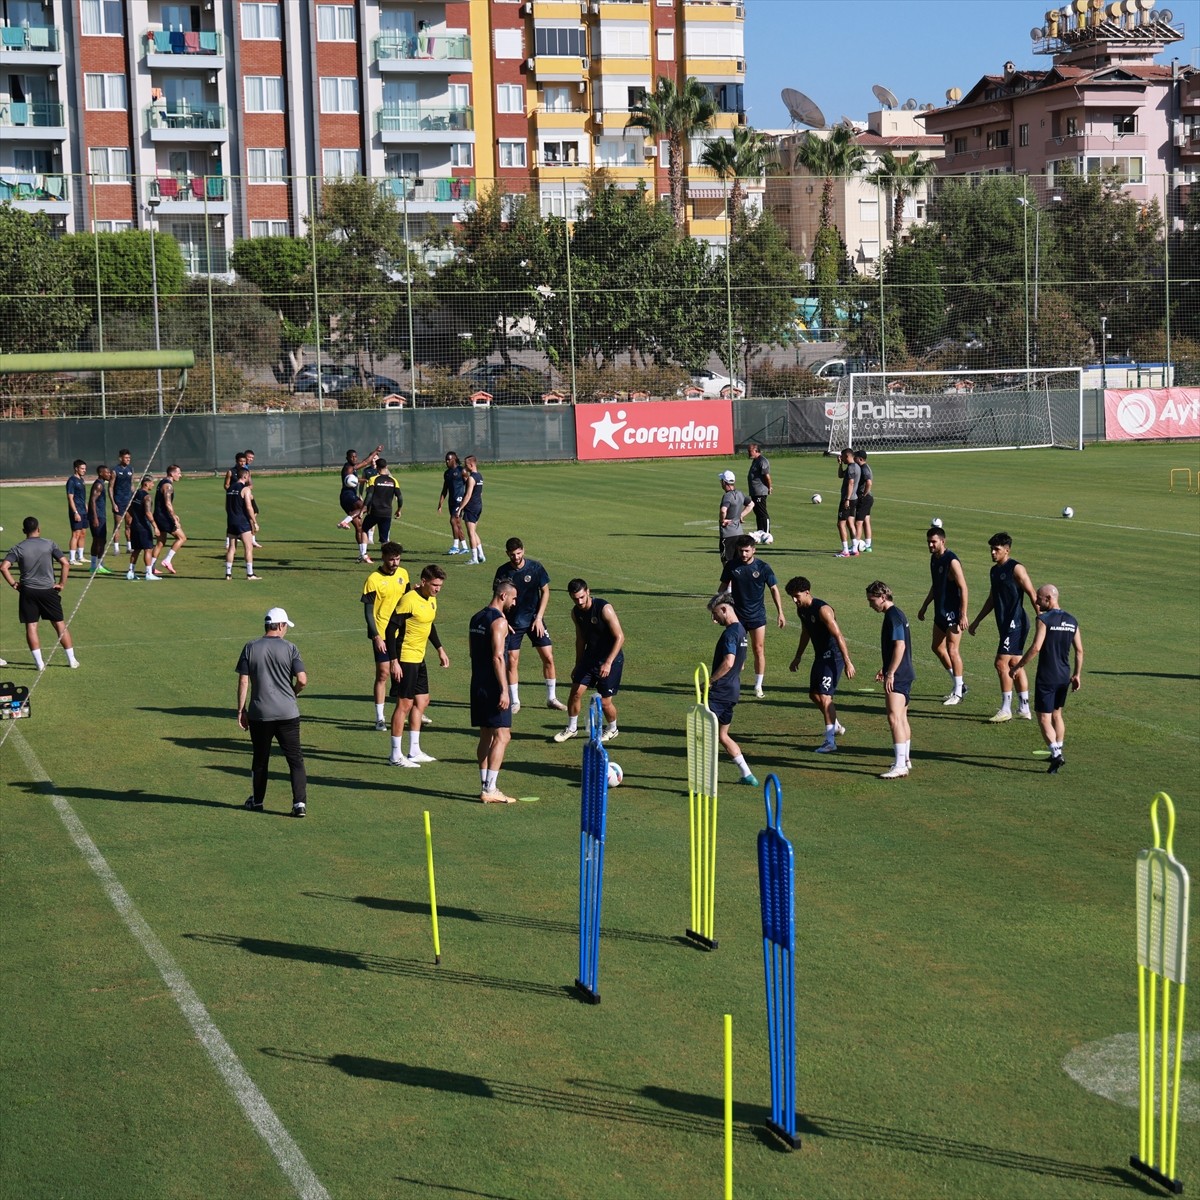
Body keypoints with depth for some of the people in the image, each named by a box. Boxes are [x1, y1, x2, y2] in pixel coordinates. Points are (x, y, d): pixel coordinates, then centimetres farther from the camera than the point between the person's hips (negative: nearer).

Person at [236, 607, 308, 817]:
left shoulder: (250, 648, 0)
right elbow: (302, 680, -9)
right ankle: (300, 802, -7)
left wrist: (241, 709, 5)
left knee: (260, 759, 16)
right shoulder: (289, 648, -4)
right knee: (295, 759, 2)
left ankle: (257, 801, 28)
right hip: (287, 713, -2)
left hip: (259, 714, 2)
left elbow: (243, 681, -1)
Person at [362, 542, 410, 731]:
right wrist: (376, 636, -17)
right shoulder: (374, 579, -12)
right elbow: (368, 610, -11)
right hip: (382, 634, -5)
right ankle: (379, 718, 3)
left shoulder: (403, 574, 5)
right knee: (383, 673, -4)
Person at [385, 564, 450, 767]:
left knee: (421, 701, 14)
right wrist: (394, 661, -23)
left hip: (419, 659, 9)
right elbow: (391, 629, -20)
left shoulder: (431, 600, 8)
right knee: (404, 704, -5)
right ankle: (396, 756, 3)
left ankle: (414, 752, 23)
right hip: (405, 659, -9)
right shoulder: (409, 600, -20)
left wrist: (440, 649, 20)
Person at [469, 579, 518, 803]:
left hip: (477, 684, 9)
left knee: (486, 736, 13)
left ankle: (485, 785, 16)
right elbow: (498, 657, -20)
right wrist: (504, 690, -20)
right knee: (501, 736, -7)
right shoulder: (499, 620, -13)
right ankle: (489, 790, -11)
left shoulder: (476, 618, 14)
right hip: (493, 686, -9)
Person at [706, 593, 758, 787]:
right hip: (732, 690, 10)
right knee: (722, 736, 18)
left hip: (720, 691, -10)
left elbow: (728, 662, -28)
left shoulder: (730, 633, -16)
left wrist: (710, 680, -18)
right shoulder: (740, 630, 15)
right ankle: (746, 774, 20)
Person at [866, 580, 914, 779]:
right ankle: (906, 760, 28)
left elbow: (900, 646, -23)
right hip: (904, 675, 11)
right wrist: (885, 669, 28)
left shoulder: (893, 617, -16)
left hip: (897, 676, -11)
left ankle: (900, 766, -17)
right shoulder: (896, 615, 16)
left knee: (894, 719, -14)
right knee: (902, 719, 18)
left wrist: (890, 673, -22)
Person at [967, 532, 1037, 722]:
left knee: (1001, 663, -11)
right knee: (1014, 664, 12)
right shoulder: (995, 570, 14)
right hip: (1005, 624, 9)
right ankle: (1024, 709, 18)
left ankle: (1006, 710, -5)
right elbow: (992, 599, 25)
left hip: (1016, 624, -9)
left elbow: (1033, 595, -16)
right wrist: (976, 621, 28)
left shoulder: (1016, 569, -12)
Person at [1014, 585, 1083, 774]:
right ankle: (1058, 752, 29)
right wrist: (1077, 674, 17)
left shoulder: (1044, 619, -13)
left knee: (1044, 718, -3)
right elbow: (1079, 650, 9)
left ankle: (1056, 754, -18)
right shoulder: (1071, 621, 7)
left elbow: (1036, 647, -21)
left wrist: (1019, 665, -11)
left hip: (1046, 677, -7)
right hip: (1065, 676, 7)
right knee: (1057, 714, 22)